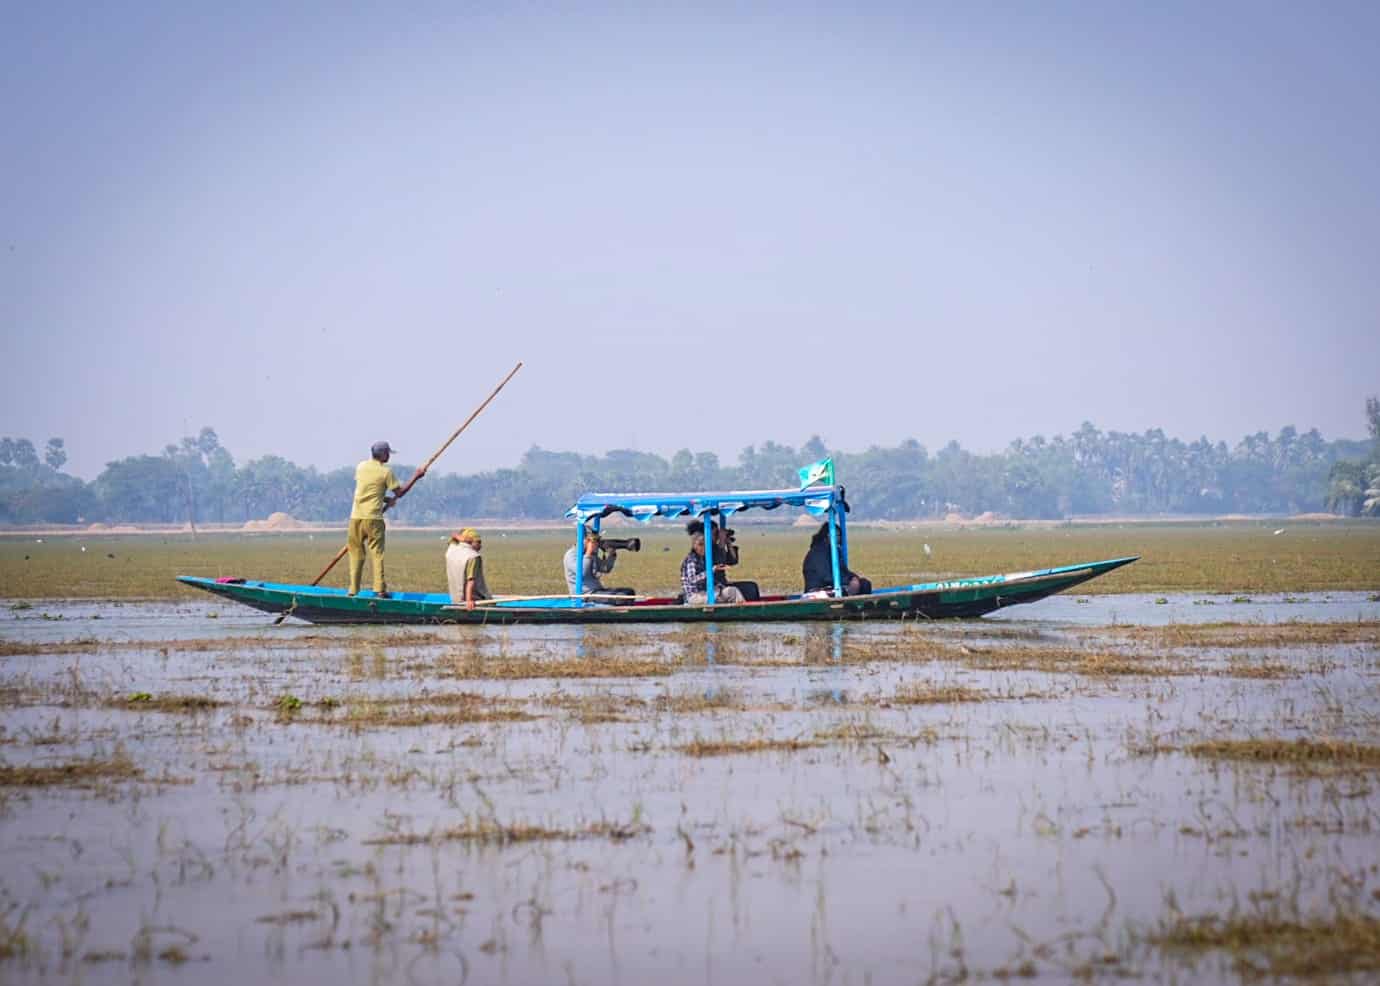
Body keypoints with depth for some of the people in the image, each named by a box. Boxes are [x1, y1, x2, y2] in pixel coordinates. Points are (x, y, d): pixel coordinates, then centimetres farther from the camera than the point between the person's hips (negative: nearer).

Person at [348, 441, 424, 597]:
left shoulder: (361, 467, 8)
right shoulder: (385, 472, -5)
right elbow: (399, 493, 0)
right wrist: (415, 477, 7)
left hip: (356, 517, 4)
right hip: (373, 518, -4)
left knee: (356, 553, 9)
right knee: (377, 553, 1)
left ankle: (353, 589, 8)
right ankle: (379, 589, -5)